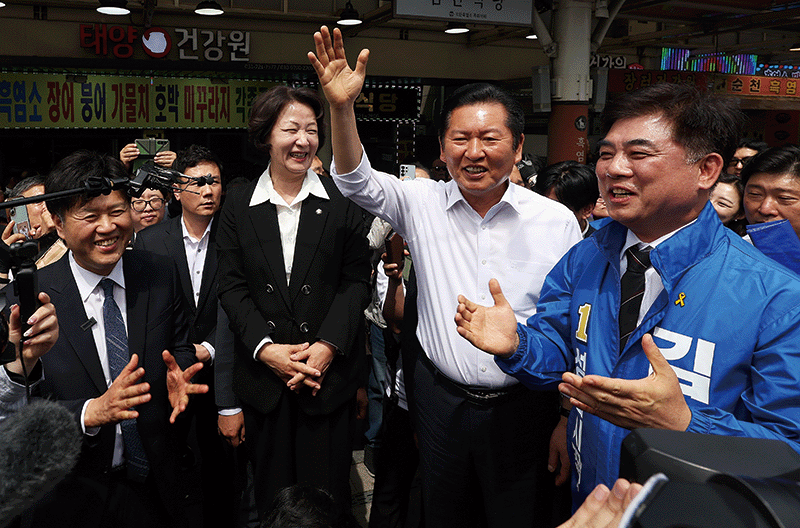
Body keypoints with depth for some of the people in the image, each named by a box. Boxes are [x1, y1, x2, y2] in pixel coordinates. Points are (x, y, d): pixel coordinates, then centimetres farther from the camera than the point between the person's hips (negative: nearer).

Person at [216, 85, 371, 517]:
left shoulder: (341, 200, -1)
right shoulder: (239, 204, 3)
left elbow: (356, 280, -2)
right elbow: (231, 286, 0)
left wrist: (328, 345, -12)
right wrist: (265, 348, -11)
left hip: (329, 373, -1)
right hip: (262, 373, 1)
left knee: (328, 492, 9)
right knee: (271, 494, 14)